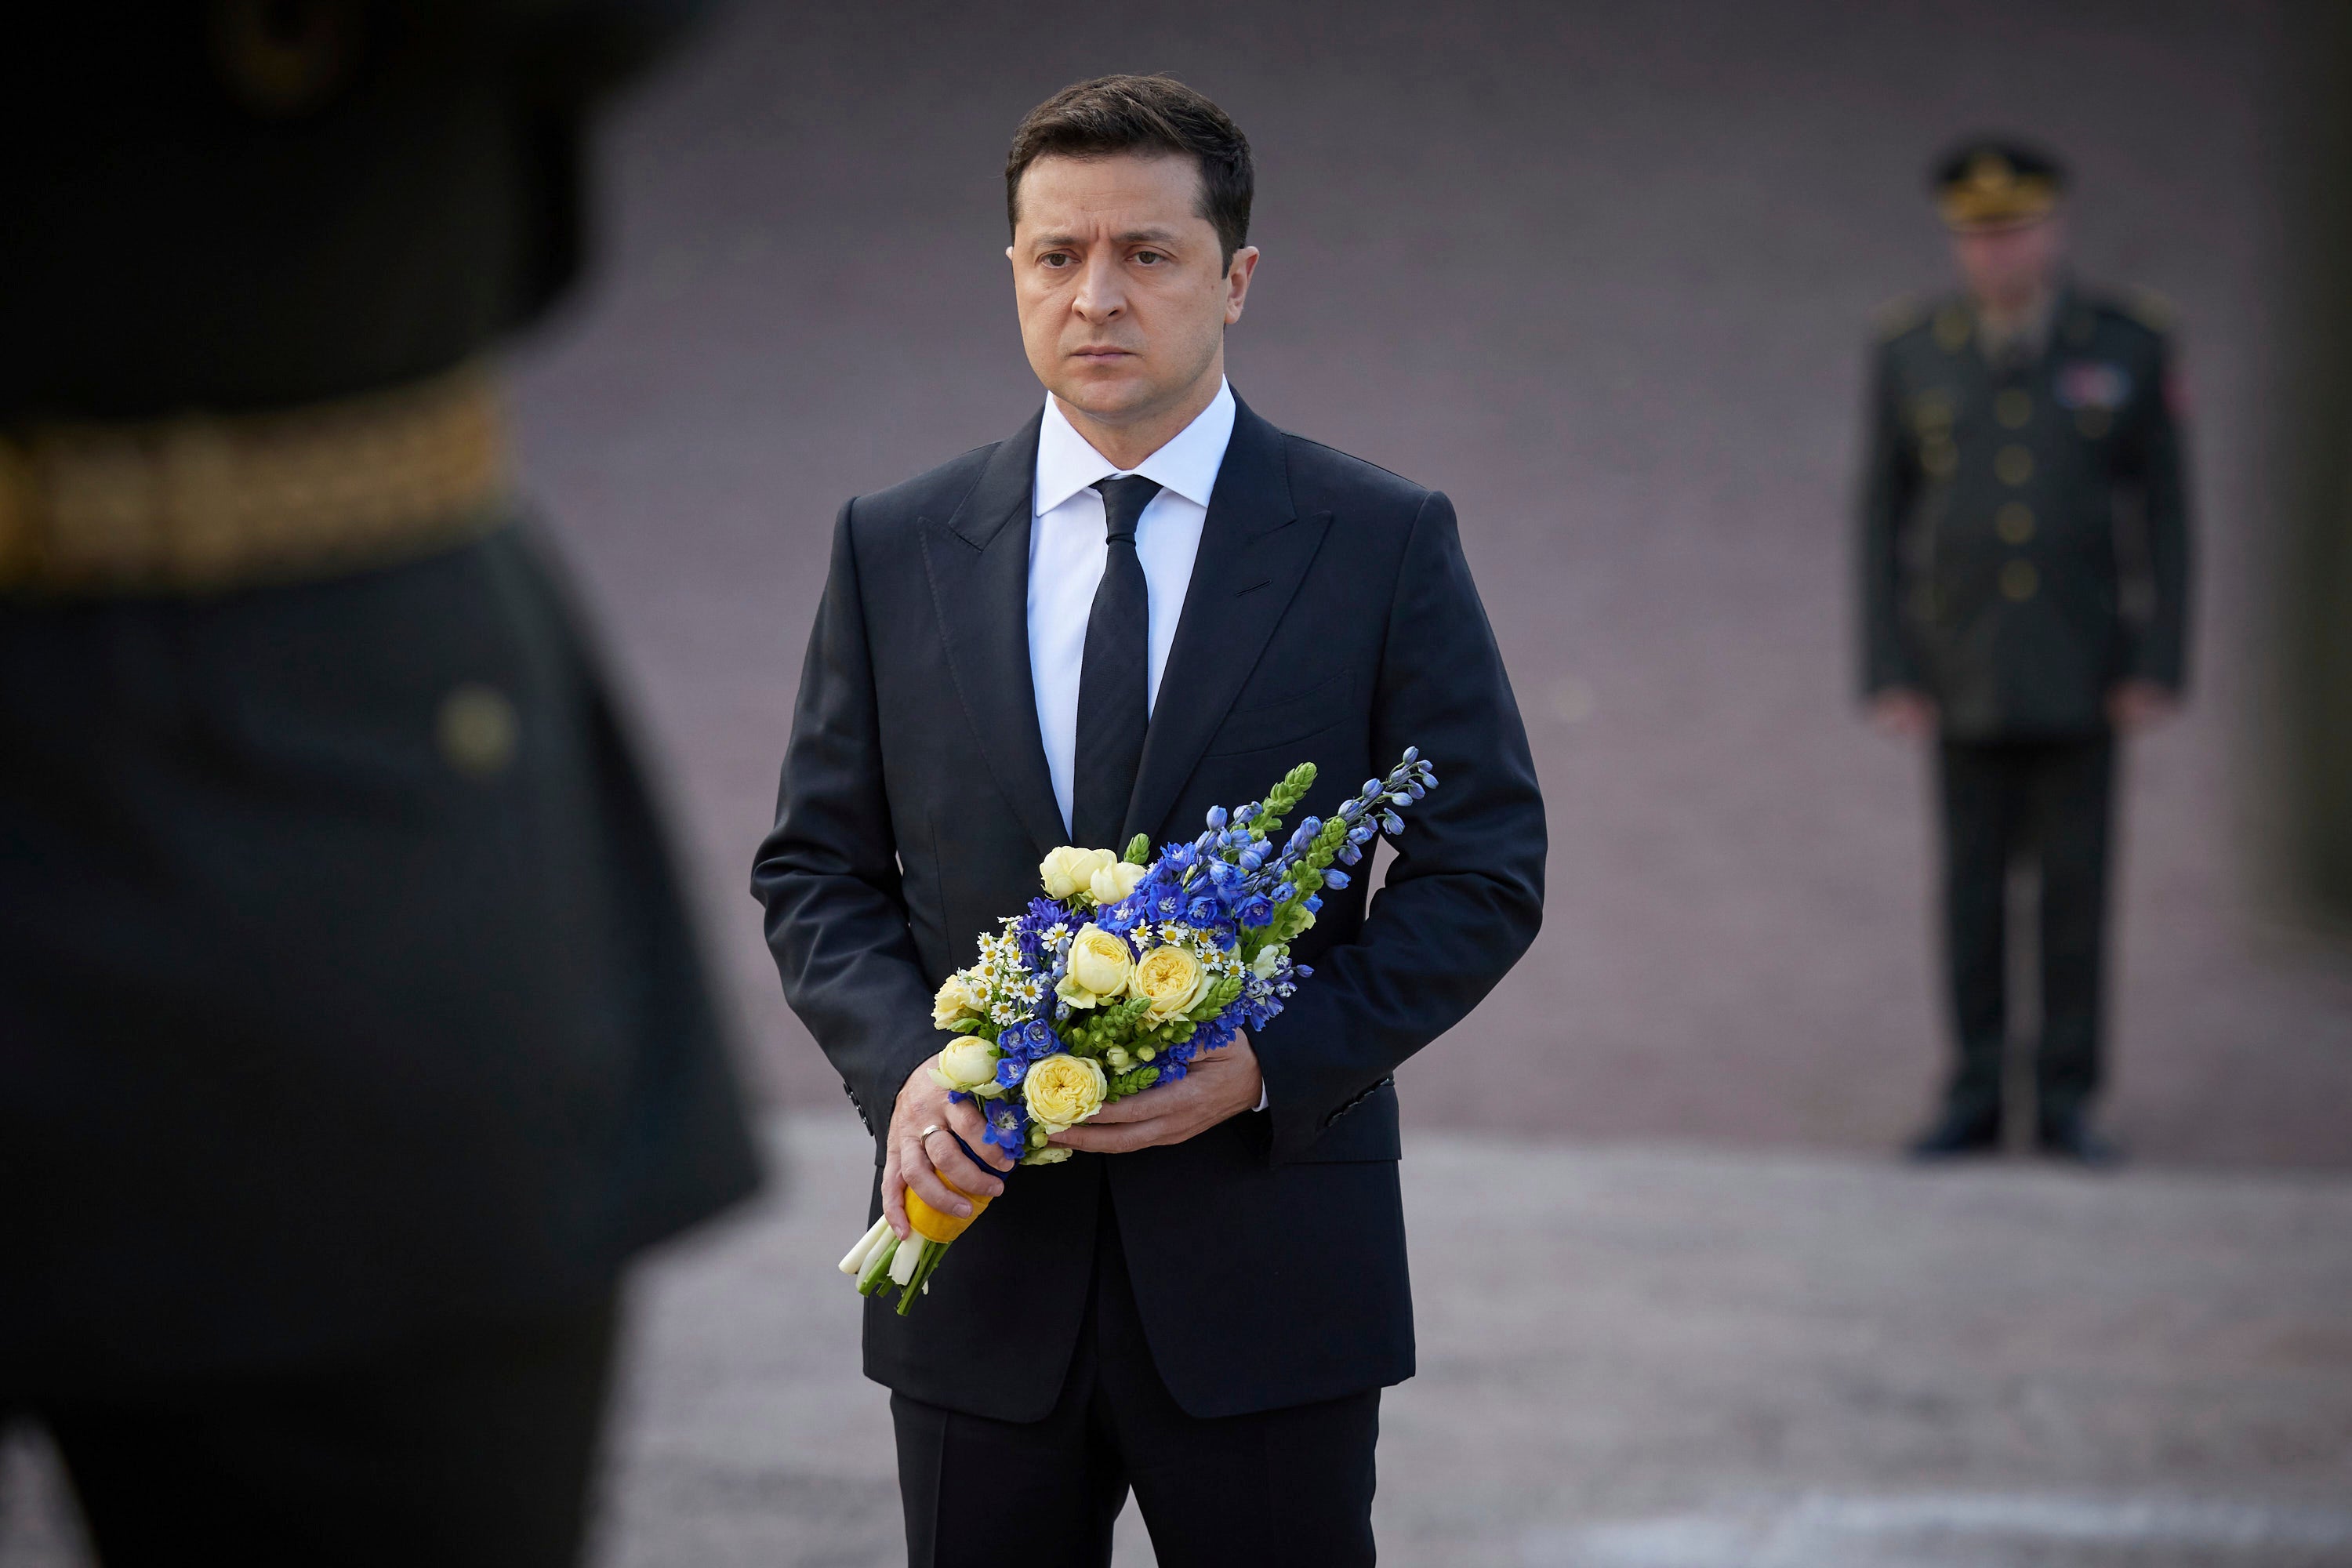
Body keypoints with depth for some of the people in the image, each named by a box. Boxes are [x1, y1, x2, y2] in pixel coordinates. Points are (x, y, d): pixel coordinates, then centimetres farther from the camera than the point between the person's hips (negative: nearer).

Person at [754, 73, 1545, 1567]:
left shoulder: (1386, 545, -1)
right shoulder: (895, 548, 6)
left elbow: (1485, 870, -1)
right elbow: (817, 866, 9)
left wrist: (1270, 1060, -15)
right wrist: (901, 1064, -10)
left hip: (1268, 1267, -2)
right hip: (981, 1262, 2)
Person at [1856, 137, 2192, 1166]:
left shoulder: (2128, 347, -3)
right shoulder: (1910, 354, -1)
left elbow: (2163, 513, 0)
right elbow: (1881, 519, 3)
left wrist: (2161, 666, -6)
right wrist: (1887, 675, -3)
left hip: (2081, 678, -1)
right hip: (1962, 676, 1)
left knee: (2076, 882, 2)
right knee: (1973, 884, 4)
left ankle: (2067, 1100, 10)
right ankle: (1975, 1098, 11)